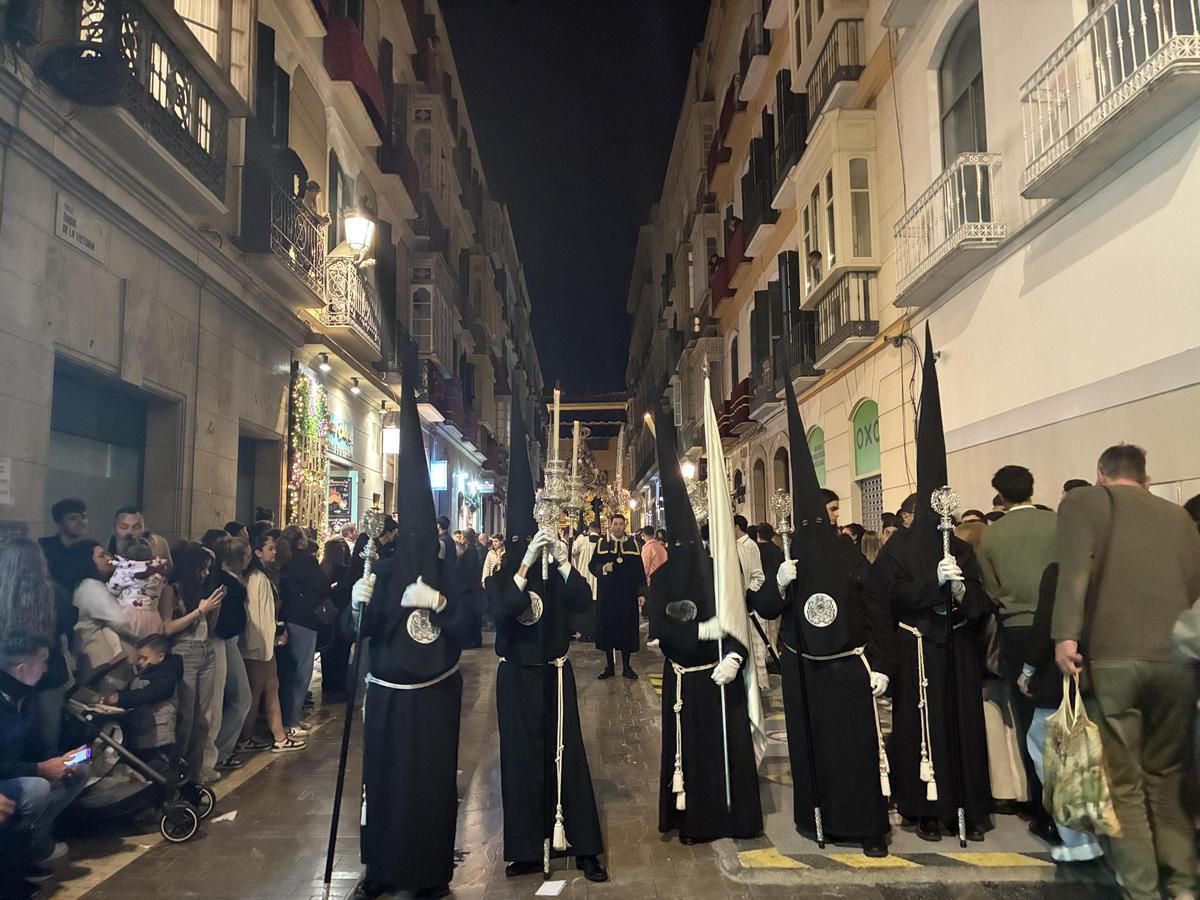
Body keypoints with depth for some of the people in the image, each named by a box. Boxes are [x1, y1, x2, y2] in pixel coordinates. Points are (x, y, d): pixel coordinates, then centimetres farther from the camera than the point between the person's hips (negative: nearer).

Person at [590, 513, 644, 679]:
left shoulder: (633, 543, 6)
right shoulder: (601, 543, 5)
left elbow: (639, 568, 5)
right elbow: (592, 565, 3)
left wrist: (641, 591, -1)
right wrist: (603, 569, -18)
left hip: (628, 594, 0)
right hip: (607, 594, 0)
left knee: (627, 628, 3)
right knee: (607, 628, 3)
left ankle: (626, 666, 13)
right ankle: (610, 666, 15)